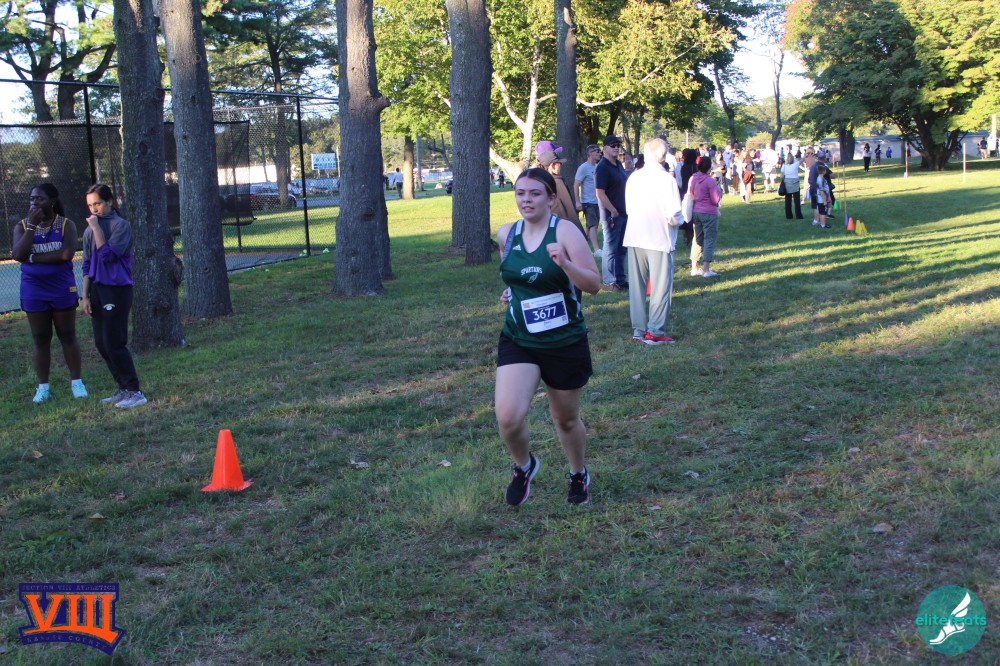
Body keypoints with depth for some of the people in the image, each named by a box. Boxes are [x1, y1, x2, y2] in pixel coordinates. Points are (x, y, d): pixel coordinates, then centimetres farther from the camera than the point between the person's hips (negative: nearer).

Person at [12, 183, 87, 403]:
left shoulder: (66, 225, -5)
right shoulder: (22, 226, 2)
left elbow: (67, 254, -20)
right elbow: (18, 255, -14)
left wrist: (33, 257, -18)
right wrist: (32, 225, -17)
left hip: (62, 288, -2)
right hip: (34, 290, 2)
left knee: (68, 336, 5)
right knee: (40, 339, 7)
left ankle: (76, 382, 13)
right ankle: (43, 387, 12)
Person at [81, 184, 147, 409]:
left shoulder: (121, 225, -8)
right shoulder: (89, 230, 11)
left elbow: (108, 254, -19)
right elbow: (87, 265, 15)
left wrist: (96, 227, -16)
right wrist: (86, 295, 10)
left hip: (117, 289, -7)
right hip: (98, 290, 7)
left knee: (114, 342, -10)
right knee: (102, 344, 8)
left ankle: (134, 392, -4)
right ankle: (124, 388, 18)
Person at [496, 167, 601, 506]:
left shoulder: (565, 231, -13)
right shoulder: (506, 234, 1)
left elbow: (594, 284, -17)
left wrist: (564, 263, -32)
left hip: (565, 342, -3)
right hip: (518, 341, 3)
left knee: (566, 419, 15)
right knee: (508, 417, -16)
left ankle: (579, 475, 44)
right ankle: (524, 466, 17)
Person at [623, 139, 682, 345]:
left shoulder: (633, 177, 3)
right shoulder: (666, 179, -12)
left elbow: (628, 208, 10)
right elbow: (673, 216, -15)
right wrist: (679, 220, 5)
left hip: (634, 237, 5)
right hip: (659, 239, -5)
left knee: (636, 285, 11)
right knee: (660, 287, 3)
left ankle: (638, 330, 14)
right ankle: (655, 332, 2)